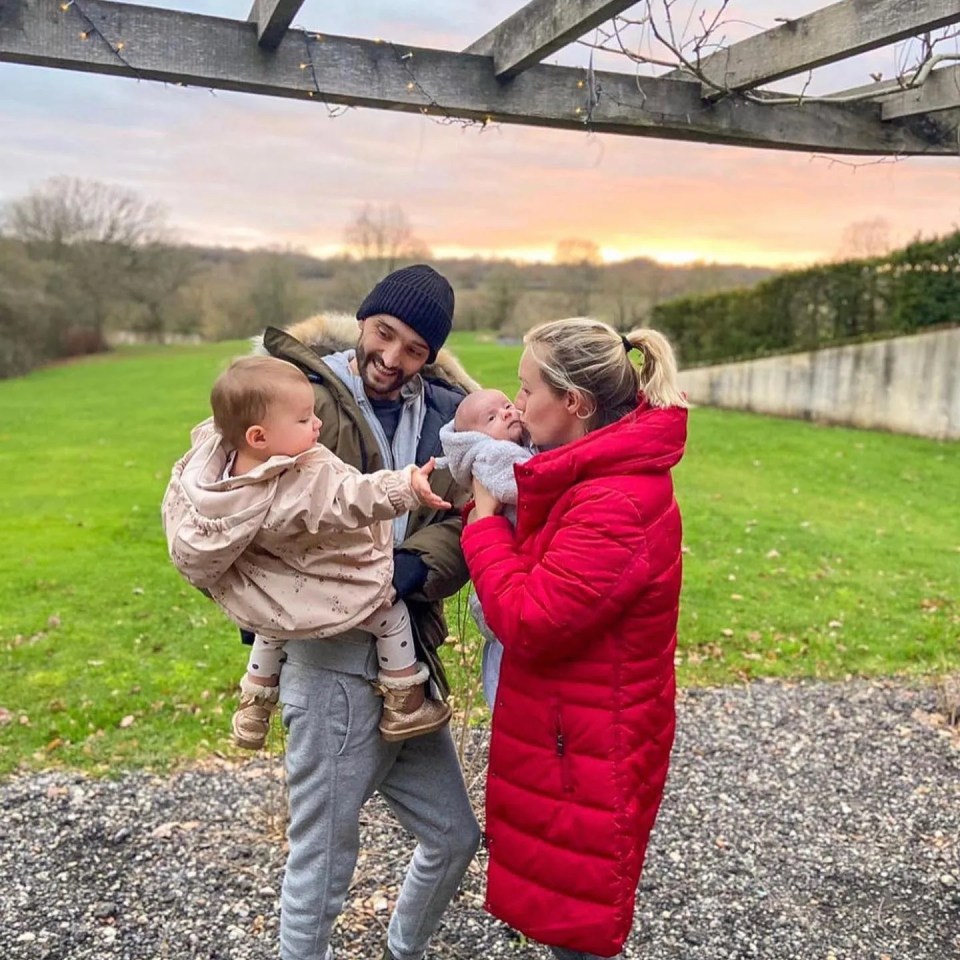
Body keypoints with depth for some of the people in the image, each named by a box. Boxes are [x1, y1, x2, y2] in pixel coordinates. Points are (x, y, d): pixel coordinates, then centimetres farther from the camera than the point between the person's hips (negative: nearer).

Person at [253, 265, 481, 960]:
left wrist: (416, 567, -23)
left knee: (455, 836, 21)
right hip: (334, 663, -6)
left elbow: (469, 517, -5)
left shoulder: (446, 412, 4)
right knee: (323, 865, 7)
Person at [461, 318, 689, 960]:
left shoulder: (619, 508, -28)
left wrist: (485, 520, -15)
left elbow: (527, 622, -26)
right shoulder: (602, 475, 5)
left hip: (589, 754, -9)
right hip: (566, 733, 9)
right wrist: (490, 504, -2)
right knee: (557, 902, 24)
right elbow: (544, 576, 10)